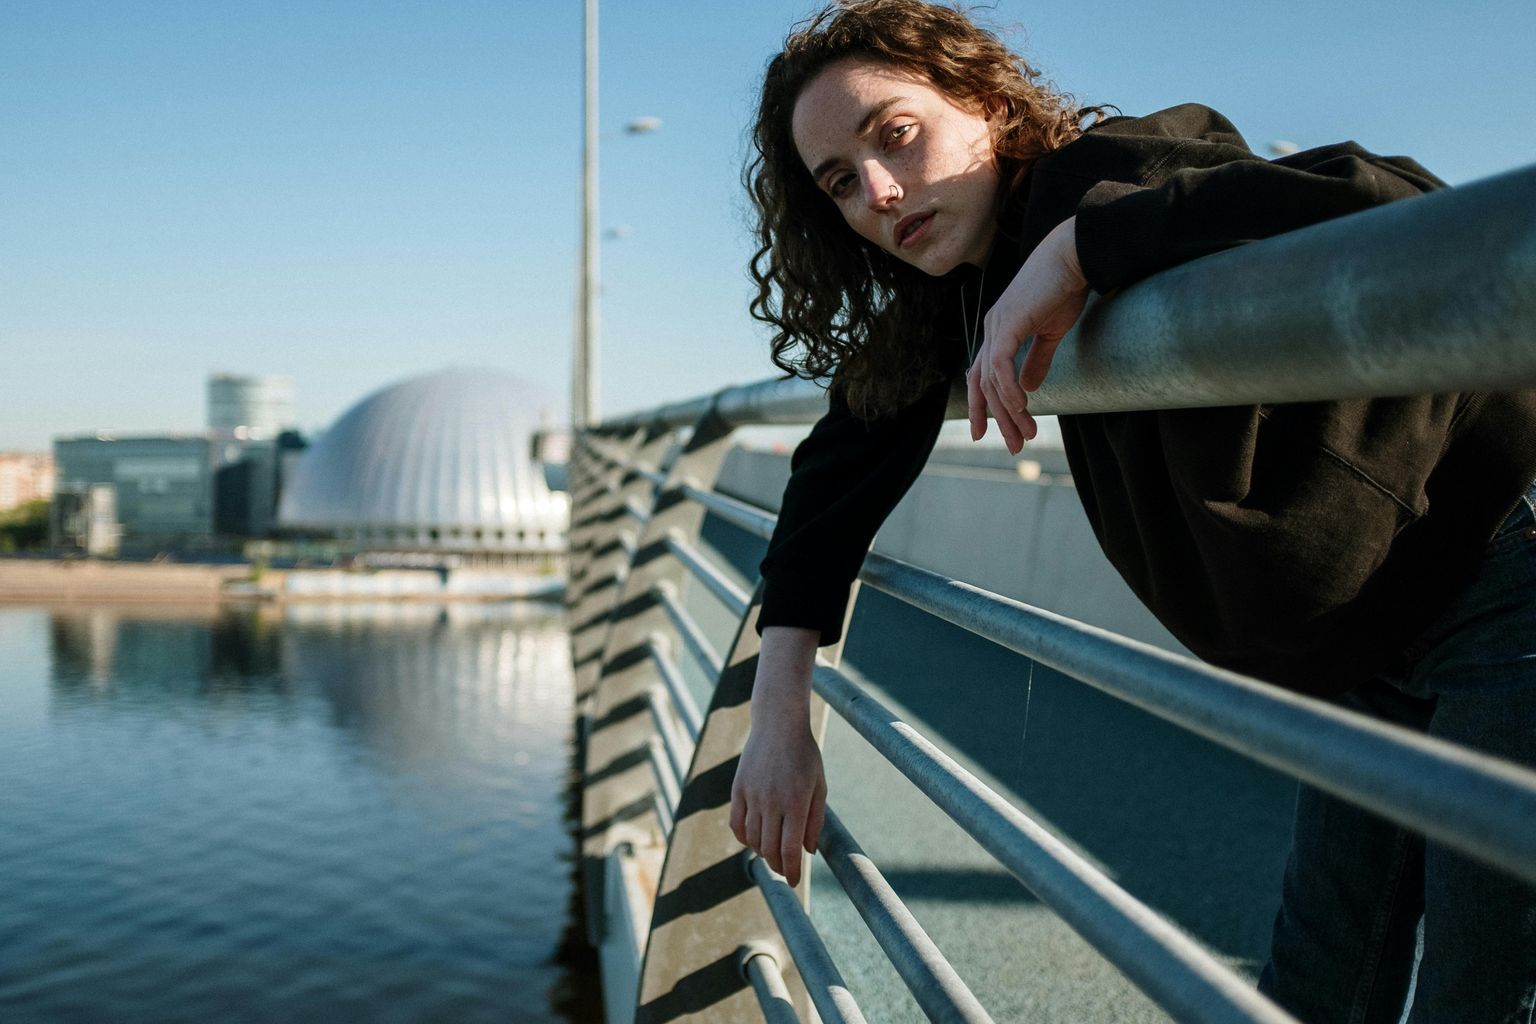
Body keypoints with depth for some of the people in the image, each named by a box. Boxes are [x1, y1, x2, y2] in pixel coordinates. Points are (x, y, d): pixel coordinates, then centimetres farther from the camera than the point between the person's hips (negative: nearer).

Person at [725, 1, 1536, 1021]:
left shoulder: (1107, 169, -21)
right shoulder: (967, 289, 5)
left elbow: (1399, 212, -37)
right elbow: (843, 467, 10)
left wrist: (1079, 244, -35)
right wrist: (780, 708, 0)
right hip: (1371, 654, 8)